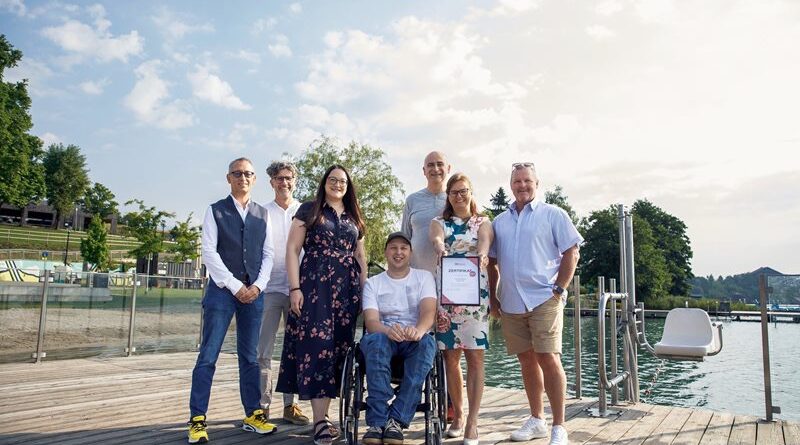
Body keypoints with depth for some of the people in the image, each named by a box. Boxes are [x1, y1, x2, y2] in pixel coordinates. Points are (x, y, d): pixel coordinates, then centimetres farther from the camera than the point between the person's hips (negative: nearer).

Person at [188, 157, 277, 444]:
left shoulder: (262, 214, 14)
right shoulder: (215, 211, 4)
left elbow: (268, 254, 10)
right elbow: (209, 252, -5)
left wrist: (258, 285, -5)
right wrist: (235, 286, -11)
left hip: (254, 292, 3)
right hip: (222, 290, -3)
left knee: (249, 356, 8)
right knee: (208, 356, -5)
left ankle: (253, 415, 15)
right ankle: (198, 420, 2)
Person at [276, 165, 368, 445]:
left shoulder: (354, 218, 18)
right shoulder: (309, 210, 5)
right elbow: (292, 249, -1)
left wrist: (365, 290, 12)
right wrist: (295, 288, -10)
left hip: (347, 289, 4)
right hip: (314, 285, -4)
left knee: (338, 347, 2)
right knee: (317, 345, -10)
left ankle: (322, 414, 12)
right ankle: (320, 421, -8)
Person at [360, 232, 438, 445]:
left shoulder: (424, 277, 10)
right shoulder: (373, 283, 10)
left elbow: (428, 312, -8)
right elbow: (371, 321, -6)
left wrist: (418, 330, -34)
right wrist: (388, 330, -32)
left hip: (415, 338, 0)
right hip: (384, 336, 0)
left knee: (427, 342, -35)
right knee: (374, 340, -35)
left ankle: (397, 420, -34)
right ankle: (377, 421, -36)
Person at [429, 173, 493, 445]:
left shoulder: (483, 222, 10)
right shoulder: (439, 223, 12)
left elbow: (484, 241, -13)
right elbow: (435, 239, -12)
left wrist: (482, 254, -37)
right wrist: (440, 249, -37)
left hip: (475, 293, -1)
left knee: (475, 356, -5)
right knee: (450, 356, 5)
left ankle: (472, 423, 0)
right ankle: (457, 415, 20)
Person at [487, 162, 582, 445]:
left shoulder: (553, 215, 2)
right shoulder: (500, 221, 15)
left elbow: (571, 254, -1)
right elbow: (492, 263, 18)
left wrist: (559, 289, -9)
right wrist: (493, 297, 11)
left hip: (544, 300, -4)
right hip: (510, 303, 5)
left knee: (549, 359, -10)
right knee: (526, 361, 11)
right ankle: (536, 420, 24)